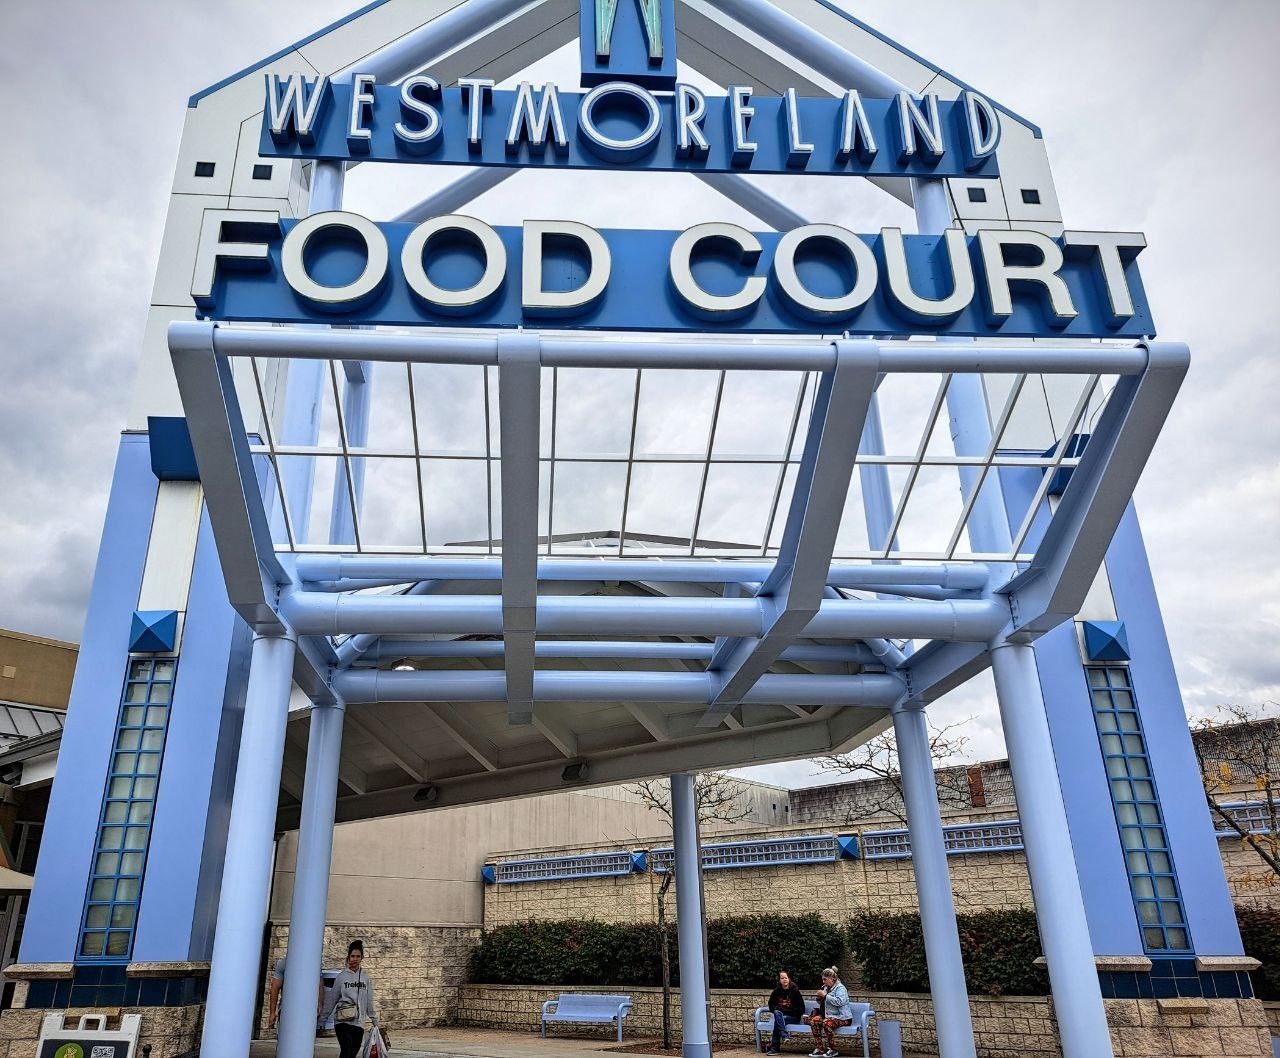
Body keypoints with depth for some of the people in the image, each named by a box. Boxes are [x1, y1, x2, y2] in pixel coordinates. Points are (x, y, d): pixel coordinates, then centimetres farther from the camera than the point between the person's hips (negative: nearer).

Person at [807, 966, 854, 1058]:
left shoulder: (840, 988, -8)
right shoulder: (826, 988, 15)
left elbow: (839, 1002, -26)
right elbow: (822, 1004, 26)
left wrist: (825, 996, -22)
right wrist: (820, 998, 4)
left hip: (842, 1017, -8)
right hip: (829, 1015, 8)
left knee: (826, 1023, -34)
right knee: (814, 1020, -16)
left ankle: (833, 1050, -18)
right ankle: (819, 1048, -12)